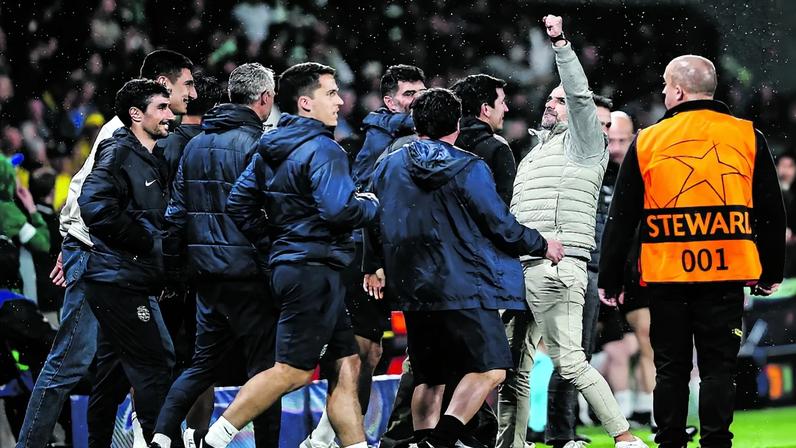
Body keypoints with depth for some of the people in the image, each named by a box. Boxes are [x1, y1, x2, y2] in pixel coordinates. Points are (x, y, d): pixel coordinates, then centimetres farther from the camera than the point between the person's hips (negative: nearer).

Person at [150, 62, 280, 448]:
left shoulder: (195, 144, 13)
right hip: (246, 270, -7)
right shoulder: (256, 144, -11)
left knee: (203, 362, 14)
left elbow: (177, 211, 13)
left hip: (206, 272, 7)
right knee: (264, 366, 0)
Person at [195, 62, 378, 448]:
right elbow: (338, 210, -25)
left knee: (346, 365, 11)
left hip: (290, 264, 10)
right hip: (315, 269, -10)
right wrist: (369, 205, -5)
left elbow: (238, 203, 13)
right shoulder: (322, 149, -13)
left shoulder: (269, 150, 14)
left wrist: (272, 237, 21)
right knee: (293, 371, -7)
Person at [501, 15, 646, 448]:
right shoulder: (533, 157, 27)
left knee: (569, 363, -12)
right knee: (513, 369, 5)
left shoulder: (583, 143, 5)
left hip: (557, 271, -8)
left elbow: (580, 94, -11)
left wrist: (561, 43, -15)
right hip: (520, 270, 8)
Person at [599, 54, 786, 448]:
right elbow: (772, 212, 6)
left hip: (665, 276, 0)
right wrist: (771, 272, 17)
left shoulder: (647, 142, 2)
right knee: (718, 367, 4)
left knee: (671, 367, 10)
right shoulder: (748, 138, 3)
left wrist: (610, 279, 12)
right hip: (726, 275, 0)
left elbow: (621, 218, 4)